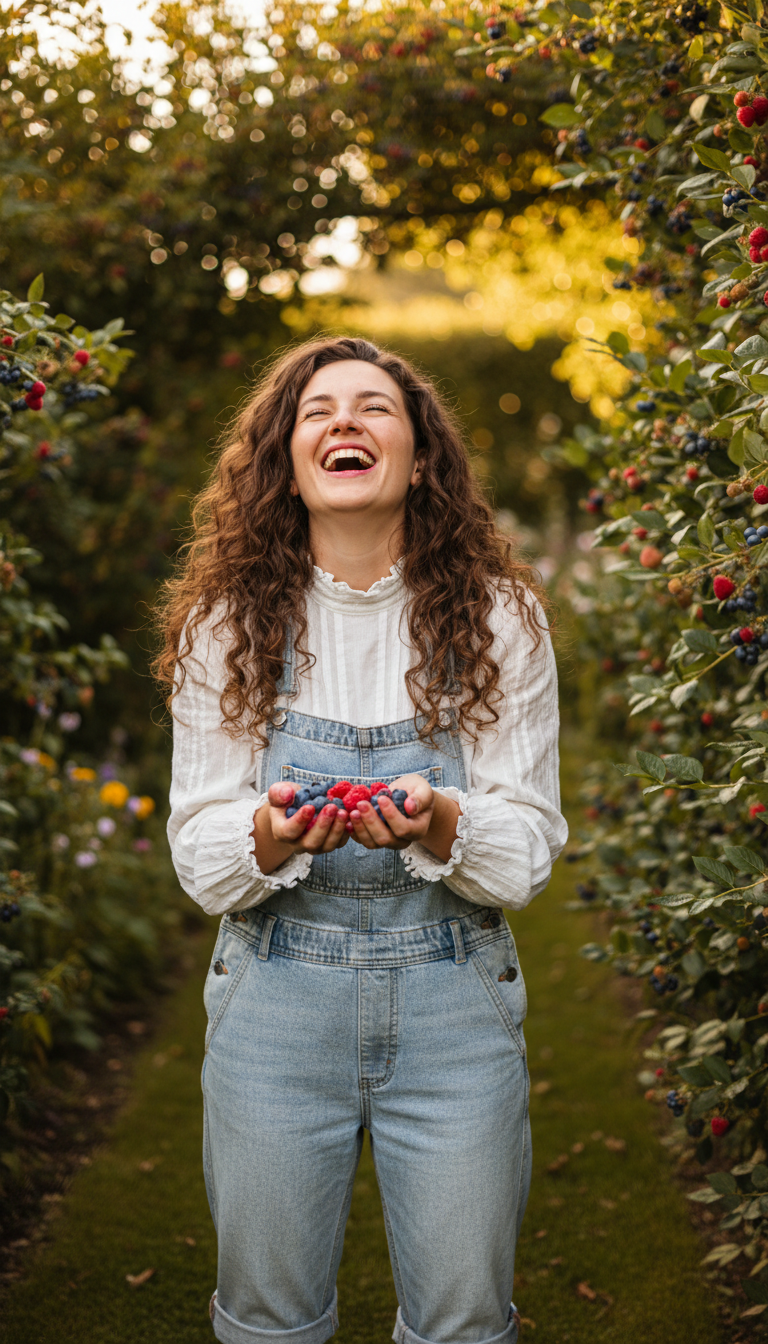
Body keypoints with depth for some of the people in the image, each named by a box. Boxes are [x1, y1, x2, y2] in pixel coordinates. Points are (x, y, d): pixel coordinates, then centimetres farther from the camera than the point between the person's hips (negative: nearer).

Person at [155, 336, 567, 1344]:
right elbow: (197, 849, -2)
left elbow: (531, 847, -4)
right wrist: (271, 838, -24)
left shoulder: (498, 619, -3)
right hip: (277, 999, 1)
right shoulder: (228, 622, -2)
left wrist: (440, 826, -25)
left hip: (455, 998, 0)